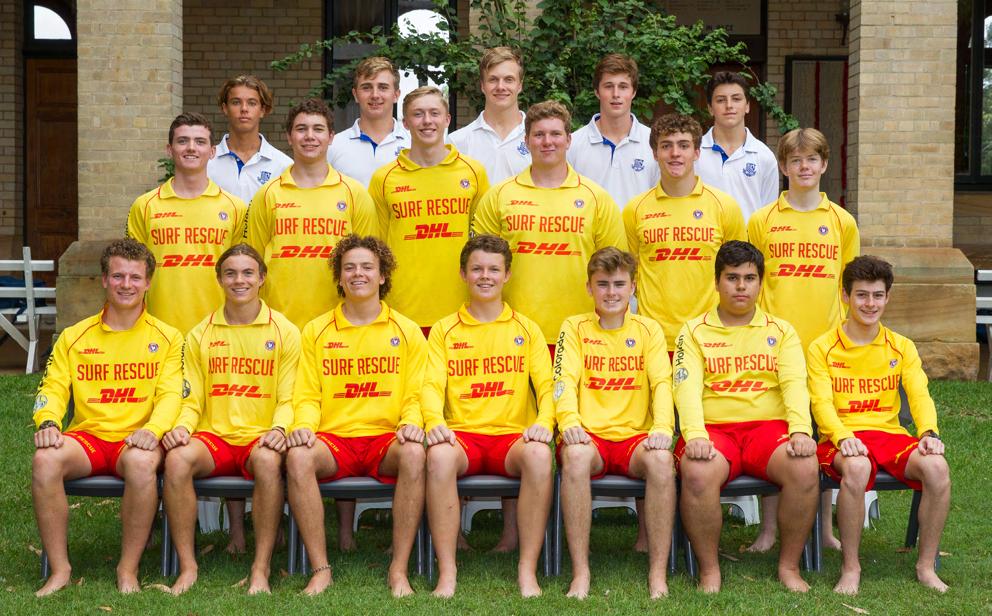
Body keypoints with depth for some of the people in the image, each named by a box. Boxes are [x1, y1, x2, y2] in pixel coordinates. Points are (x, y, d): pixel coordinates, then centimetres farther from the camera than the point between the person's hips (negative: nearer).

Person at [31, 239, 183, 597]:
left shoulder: (166, 338, 9)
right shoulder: (74, 337, 14)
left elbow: (171, 394, -3)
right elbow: (52, 388, 6)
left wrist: (153, 429, -24)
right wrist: (48, 423, -17)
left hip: (136, 441, -2)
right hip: (86, 438, 2)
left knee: (142, 463, -38)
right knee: (45, 460, -31)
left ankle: (128, 570, -21)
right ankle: (60, 570, -19)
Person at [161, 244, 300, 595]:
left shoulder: (284, 332, 8)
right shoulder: (200, 334, 14)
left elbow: (288, 398, 3)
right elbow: (192, 399, 12)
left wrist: (278, 429, -18)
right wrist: (181, 427, -10)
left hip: (260, 438, -2)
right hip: (213, 438, 2)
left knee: (268, 460, -38)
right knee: (177, 458, -31)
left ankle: (261, 568, -28)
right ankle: (188, 566, -22)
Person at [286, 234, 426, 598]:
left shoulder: (407, 332, 12)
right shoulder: (316, 331, 13)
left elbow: (415, 395, 8)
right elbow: (308, 396, 9)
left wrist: (411, 423, -14)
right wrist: (303, 427, -12)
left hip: (386, 439, 0)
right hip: (333, 439, 1)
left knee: (414, 454, -36)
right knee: (298, 456, -33)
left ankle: (399, 569, -26)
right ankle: (320, 569, -24)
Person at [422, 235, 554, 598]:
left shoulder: (526, 329, 16)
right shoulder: (444, 330, 15)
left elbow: (546, 385, 6)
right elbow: (432, 385, 2)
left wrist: (543, 422, -16)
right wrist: (435, 422, -20)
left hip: (513, 436, 0)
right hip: (461, 435, 0)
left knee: (539, 455, -35)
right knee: (438, 455, -36)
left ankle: (528, 570, -28)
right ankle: (447, 573, -30)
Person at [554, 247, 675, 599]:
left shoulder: (648, 329, 13)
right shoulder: (574, 327, 11)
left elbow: (662, 384, 1)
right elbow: (565, 381, -2)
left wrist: (662, 429, -19)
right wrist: (569, 422, -23)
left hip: (636, 438, 1)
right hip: (589, 437, -1)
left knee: (662, 460, -33)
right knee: (575, 455, -36)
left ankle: (658, 574, -25)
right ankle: (580, 573, -31)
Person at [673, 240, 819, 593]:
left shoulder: (780, 331, 16)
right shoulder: (694, 332, 11)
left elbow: (794, 384, 1)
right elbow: (687, 388, -3)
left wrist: (800, 430, -18)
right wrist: (695, 436, -22)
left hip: (769, 426, 2)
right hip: (713, 429, -1)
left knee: (805, 468, -30)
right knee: (698, 474, -35)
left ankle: (789, 565, -10)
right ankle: (709, 569, -15)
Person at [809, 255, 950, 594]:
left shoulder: (902, 347, 14)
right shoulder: (823, 348, 4)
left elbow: (919, 395, 2)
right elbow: (821, 403, -7)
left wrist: (929, 432, -19)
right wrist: (844, 437, -27)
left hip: (890, 433, 3)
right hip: (841, 438, -3)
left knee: (937, 467, -28)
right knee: (857, 468, -39)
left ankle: (926, 566, -11)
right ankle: (851, 568, -22)